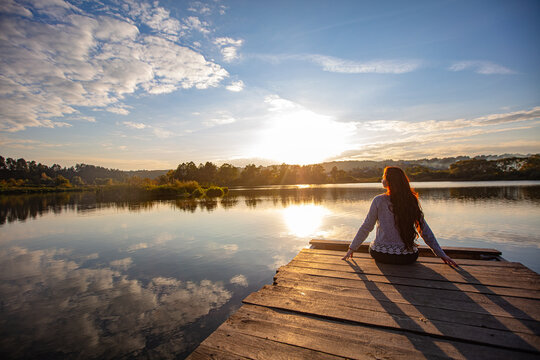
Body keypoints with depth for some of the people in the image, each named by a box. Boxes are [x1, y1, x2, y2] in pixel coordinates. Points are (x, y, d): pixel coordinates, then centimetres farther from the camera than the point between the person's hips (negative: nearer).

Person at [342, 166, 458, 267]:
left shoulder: (379, 201, -11)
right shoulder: (412, 201, -3)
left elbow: (366, 228, -6)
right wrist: (441, 254, 12)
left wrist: (352, 248, 4)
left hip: (380, 255, -3)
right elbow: (425, 231, 2)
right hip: (407, 258, 3)